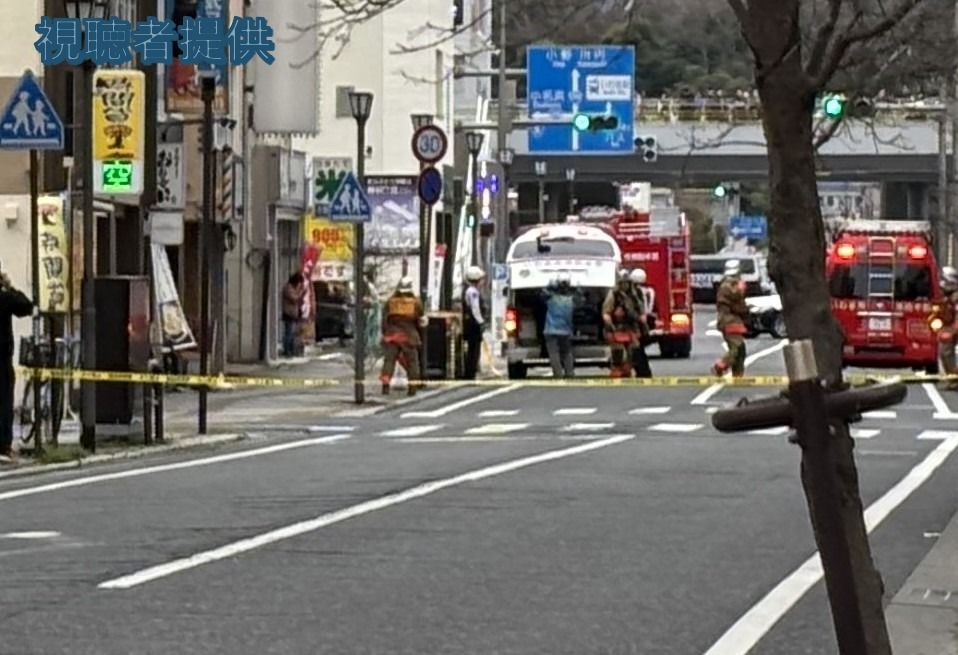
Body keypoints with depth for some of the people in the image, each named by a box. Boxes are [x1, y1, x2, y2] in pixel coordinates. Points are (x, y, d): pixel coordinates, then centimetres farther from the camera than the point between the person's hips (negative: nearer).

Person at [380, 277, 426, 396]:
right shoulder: (416, 302, -2)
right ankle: (413, 387, 9)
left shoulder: (390, 302, 2)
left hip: (392, 336, 1)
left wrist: (385, 333, 13)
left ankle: (385, 386, -9)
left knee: (389, 360, 2)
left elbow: (384, 320, 4)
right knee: (412, 362, 9)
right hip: (409, 336, -1)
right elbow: (422, 321, 5)